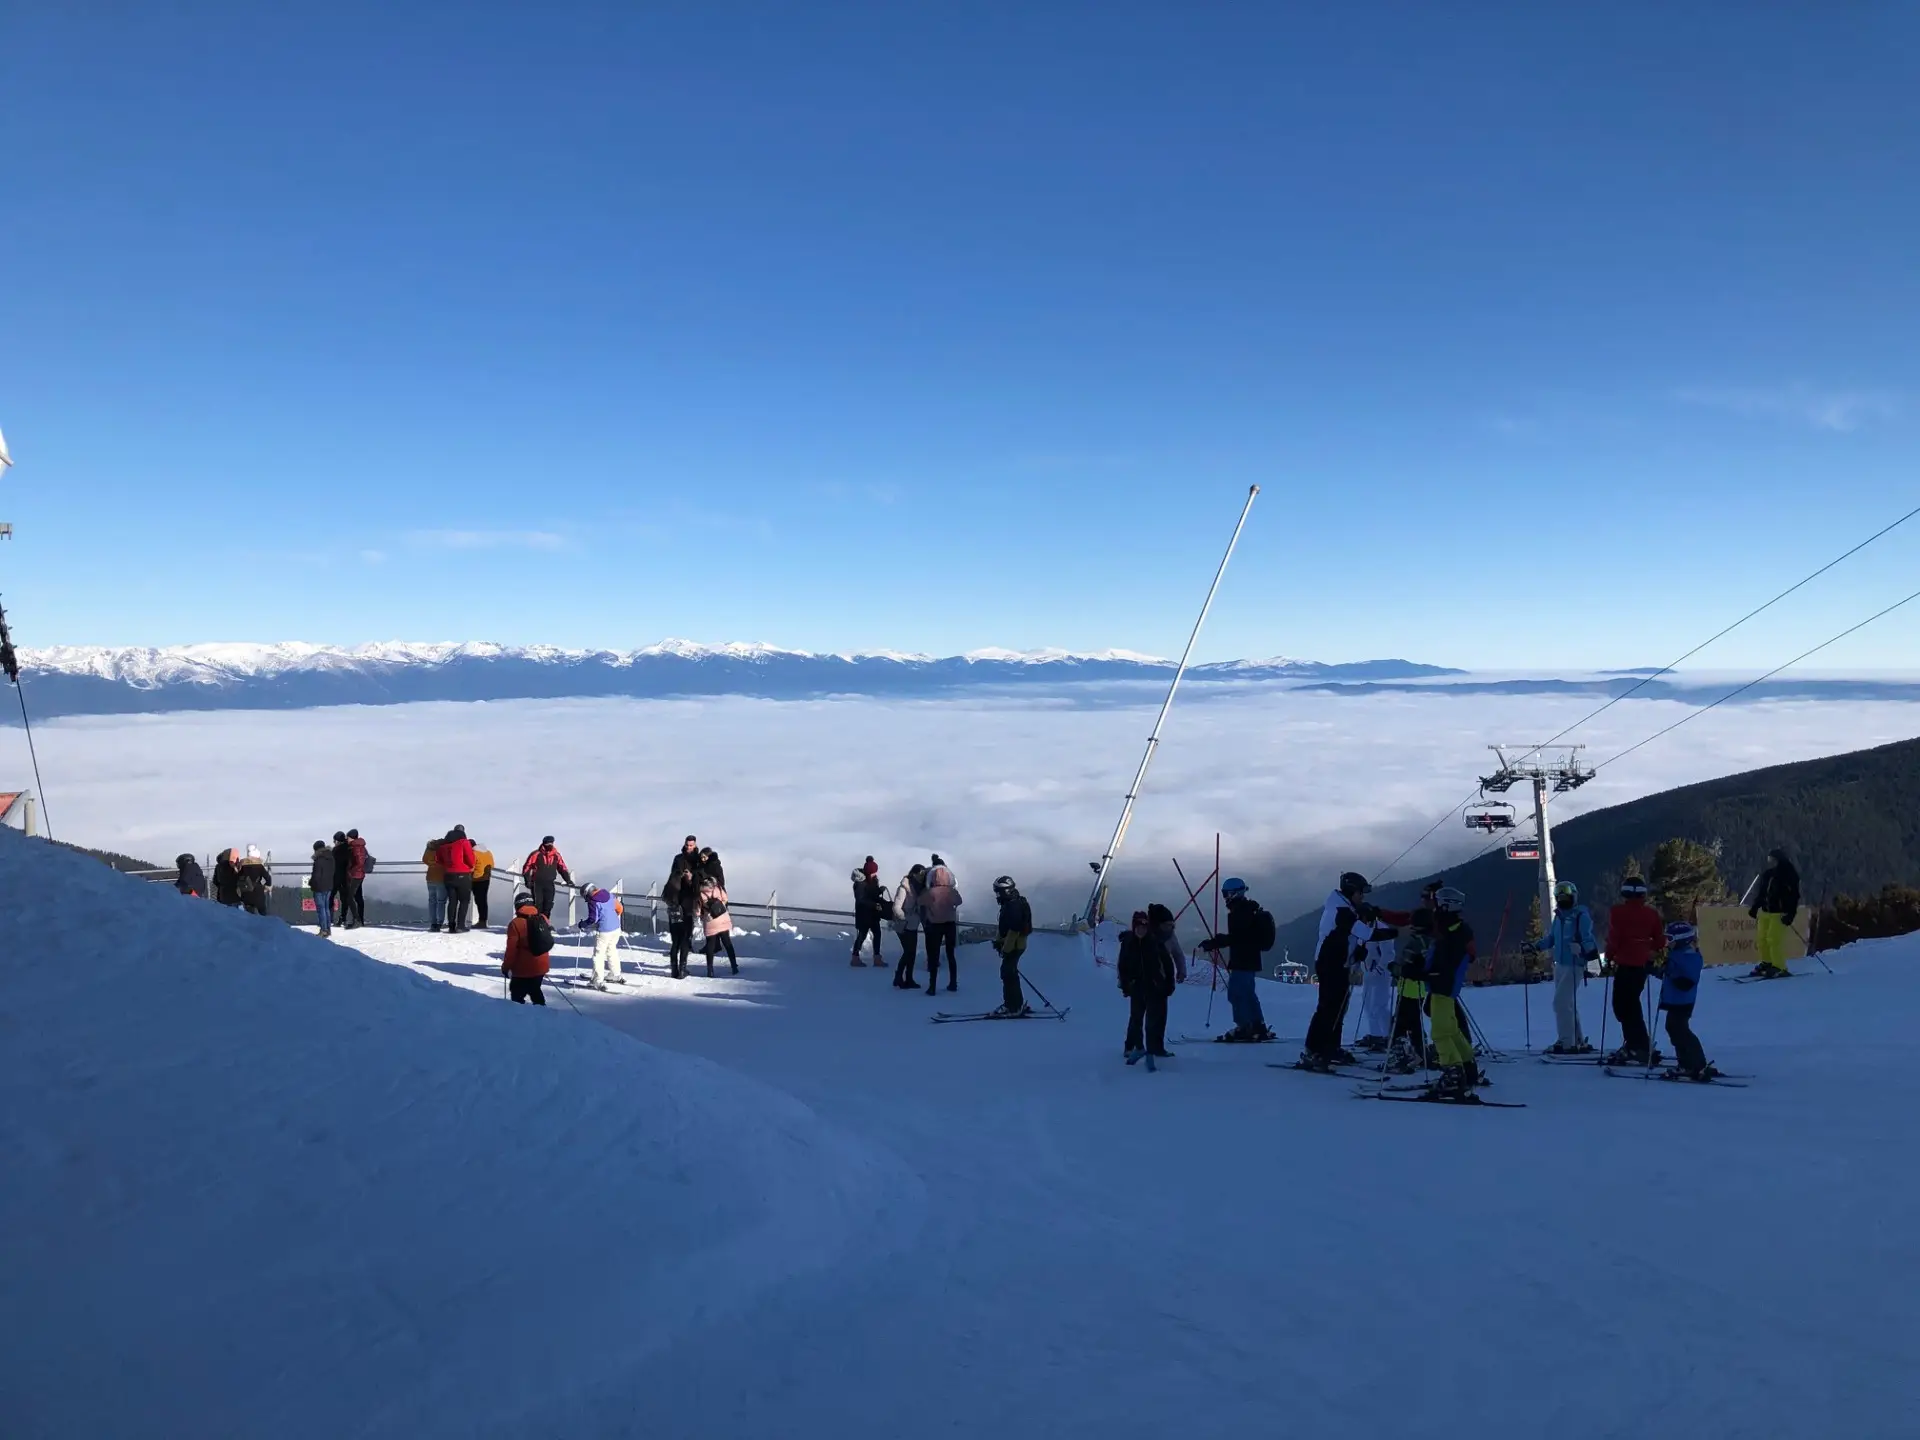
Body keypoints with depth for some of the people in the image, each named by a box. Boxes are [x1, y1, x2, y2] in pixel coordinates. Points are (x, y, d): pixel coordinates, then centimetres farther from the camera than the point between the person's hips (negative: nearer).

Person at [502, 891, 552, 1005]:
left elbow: (511, 950, -15)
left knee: (517, 996, 4)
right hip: (541, 967, 6)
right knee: (535, 991, 25)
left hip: (523, 970, -6)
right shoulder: (543, 919, 0)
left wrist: (505, 967, -1)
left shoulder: (516, 924, -18)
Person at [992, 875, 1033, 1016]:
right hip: (1013, 945, 11)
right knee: (1009, 974, 14)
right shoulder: (1009, 904, 13)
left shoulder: (1014, 906, -21)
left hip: (1013, 946, -11)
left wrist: (1006, 948, -23)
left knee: (1008, 974, -7)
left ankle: (1013, 1007, -3)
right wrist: (998, 940, 18)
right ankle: (1016, 1004, 21)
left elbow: (1014, 929, -25)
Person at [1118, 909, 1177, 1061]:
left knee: (1157, 1019, 2)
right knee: (1136, 1018, 9)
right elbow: (1123, 965, 3)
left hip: (1156, 987, -1)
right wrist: (1125, 985, 3)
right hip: (1137, 987, 1)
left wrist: (1169, 983, -5)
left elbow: (1167, 963, -4)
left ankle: (1156, 1047, 11)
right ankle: (1133, 1047, 20)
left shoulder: (1156, 941, -10)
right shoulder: (1128, 942, -5)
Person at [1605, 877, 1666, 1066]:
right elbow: (1660, 940, 7)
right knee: (1630, 1004, 19)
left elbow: (1613, 937, -14)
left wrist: (1610, 956, 1)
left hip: (1625, 964, -7)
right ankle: (1634, 1045, 24)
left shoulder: (1618, 912, -10)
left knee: (1623, 1006, -3)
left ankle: (1640, 1048, -10)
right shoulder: (1651, 913, 6)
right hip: (1643, 964, 7)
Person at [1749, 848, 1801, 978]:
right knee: (1762, 938, 8)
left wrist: (1790, 914, -20)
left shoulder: (1789, 876, -9)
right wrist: (1754, 908, 17)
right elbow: (1760, 894, 20)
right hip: (1766, 911, 8)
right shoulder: (1767, 874, 12)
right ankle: (1767, 963, 20)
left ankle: (1779, 968, -9)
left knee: (1774, 939, -14)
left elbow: (1794, 896, -13)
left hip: (1780, 913, -8)